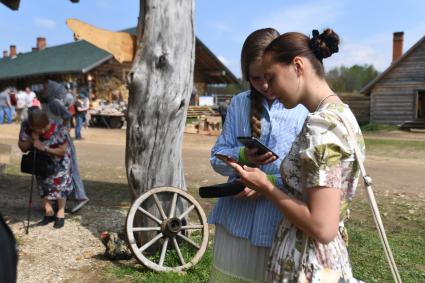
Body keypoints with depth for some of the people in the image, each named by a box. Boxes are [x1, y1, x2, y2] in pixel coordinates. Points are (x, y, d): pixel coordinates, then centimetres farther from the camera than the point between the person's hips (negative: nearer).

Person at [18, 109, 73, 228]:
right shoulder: (26, 126, -26)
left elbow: (62, 151, -27)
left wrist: (44, 148, -39)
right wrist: (31, 140, -35)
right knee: (43, 184, 9)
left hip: (59, 159, -4)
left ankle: (60, 214, 13)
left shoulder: (59, 128, -37)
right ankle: (49, 213, 24)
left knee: (60, 184, -4)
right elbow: (22, 148, -15)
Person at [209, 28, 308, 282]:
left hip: (282, 226, -2)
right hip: (235, 221, 3)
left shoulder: (306, 109, -5)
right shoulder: (239, 104, 5)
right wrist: (243, 156, -17)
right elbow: (218, 158, 3)